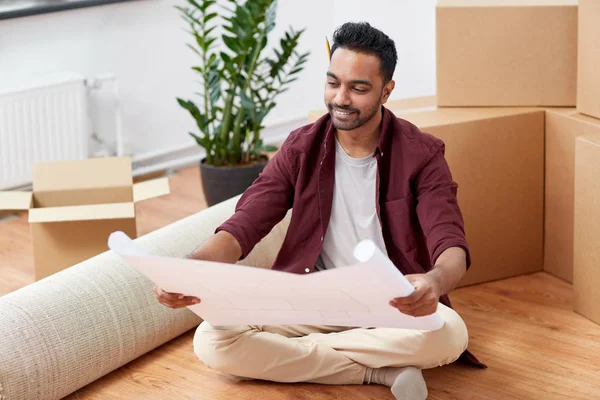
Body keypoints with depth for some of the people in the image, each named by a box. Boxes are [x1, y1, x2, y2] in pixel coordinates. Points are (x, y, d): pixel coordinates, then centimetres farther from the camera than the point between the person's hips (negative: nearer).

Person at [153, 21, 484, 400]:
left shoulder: (421, 155, -8)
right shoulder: (300, 149, -1)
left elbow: (451, 246, -20)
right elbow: (243, 227, -8)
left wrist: (433, 282, -48)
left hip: (396, 307, -3)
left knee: (449, 333, -37)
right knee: (211, 341, -23)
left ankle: (298, 351, -18)